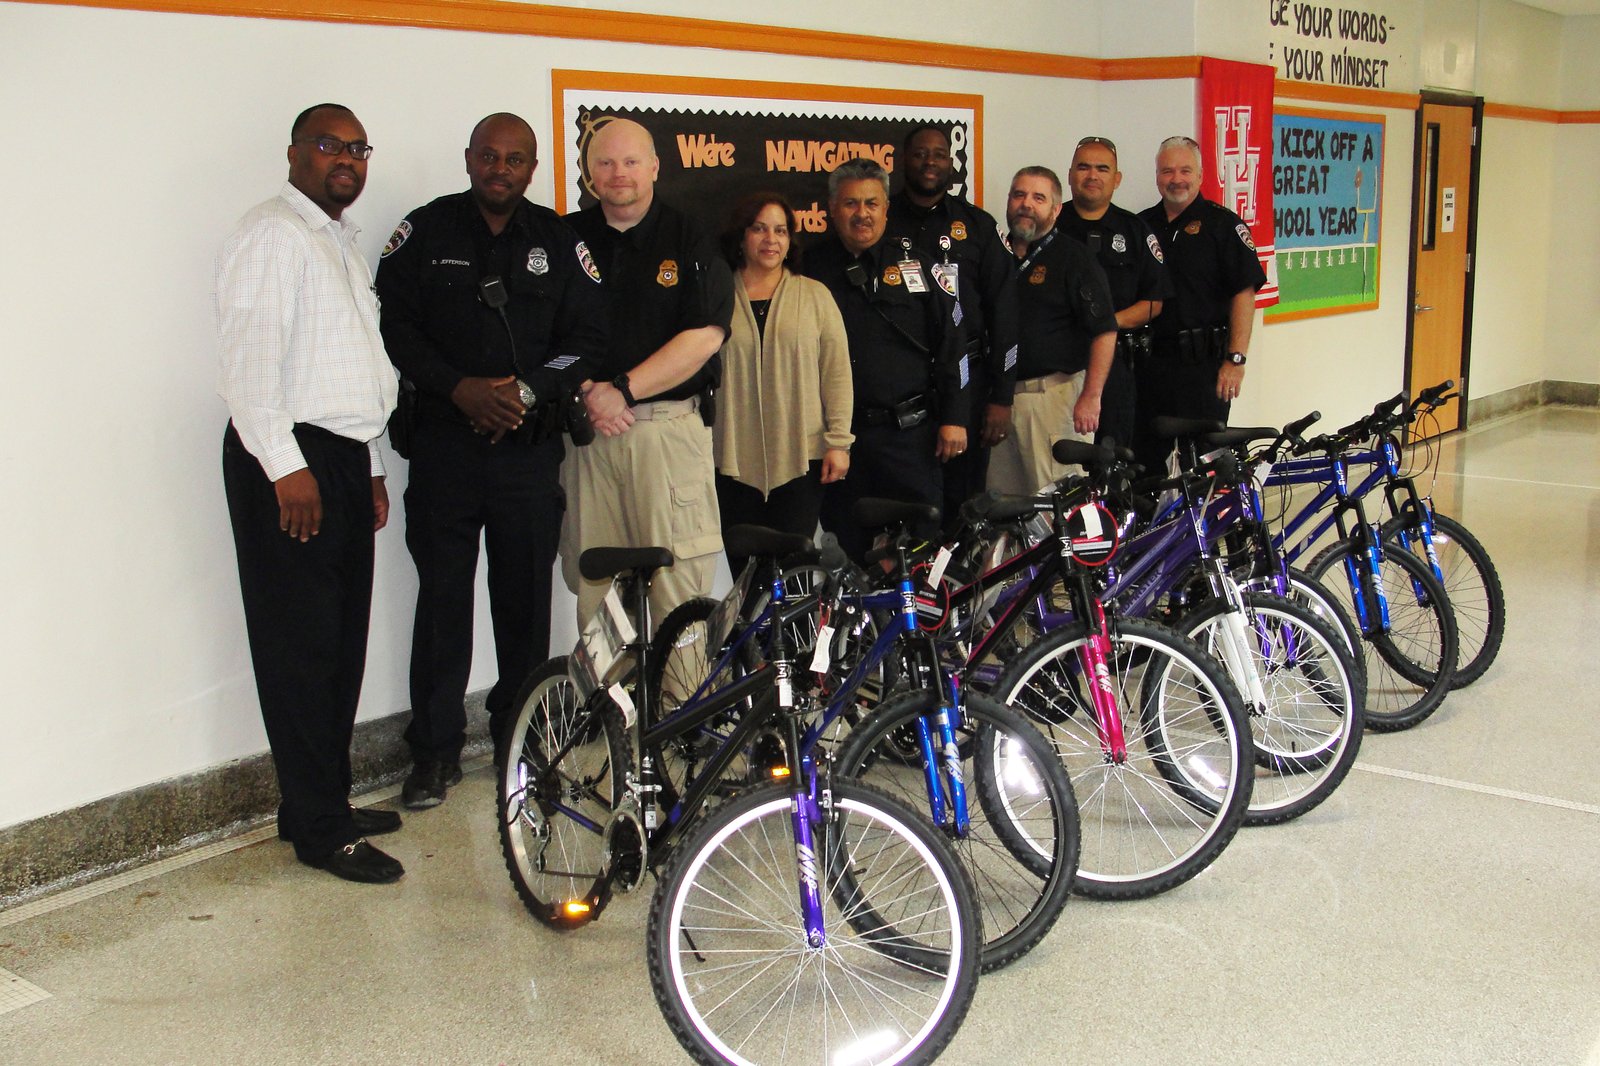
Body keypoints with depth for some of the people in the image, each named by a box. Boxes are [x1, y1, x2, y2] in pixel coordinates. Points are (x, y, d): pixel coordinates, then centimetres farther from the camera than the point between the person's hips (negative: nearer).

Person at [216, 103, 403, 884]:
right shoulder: (271, 233, -7)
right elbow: (250, 356, -17)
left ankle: (325, 801, 22)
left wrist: (370, 467, 23)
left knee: (342, 641, 11)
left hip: (344, 459, 9)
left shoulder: (341, 241, 23)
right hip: (289, 461, -9)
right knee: (302, 644, -5)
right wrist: (286, 467, -23)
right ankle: (320, 828, 1)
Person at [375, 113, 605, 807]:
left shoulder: (557, 241, 9)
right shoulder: (427, 231, 5)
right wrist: (460, 389, -12)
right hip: (445, 444, -1)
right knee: (443, 597, 1)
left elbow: (586, 337, 6)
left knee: (526, 598, 5)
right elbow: (394, 325, 0)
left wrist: (526, 392, -9)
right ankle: (436, 749, 12)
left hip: (530, 445, 1)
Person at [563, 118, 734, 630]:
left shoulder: (689, 241, 6)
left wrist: (622, 390, -10)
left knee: (678, 578, -7)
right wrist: (586, 392, -9)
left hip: (669, 428, -2)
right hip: (587, 429, 2)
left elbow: (705, 336, -4)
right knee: (592, 578, 2)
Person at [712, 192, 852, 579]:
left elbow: (837, 371, 5)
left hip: (802, 459, 0)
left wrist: (838, 441, -2)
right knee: (744, 571, 1)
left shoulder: (815, 296, 8)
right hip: (734, 460, 0)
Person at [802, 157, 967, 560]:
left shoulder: (914, 263, 8)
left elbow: (951, 341, 6)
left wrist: (954, 417, -1)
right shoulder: (812, 268, 6)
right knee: (845, 553, 6)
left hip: (910, 433, 0)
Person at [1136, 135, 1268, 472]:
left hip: (1204, 363, -4)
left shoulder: (1222, 223, -2)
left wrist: (1236, 359, -14)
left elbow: (1244, 293, -7)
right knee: (1145, 459, 8)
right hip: (1150, 362, 5)